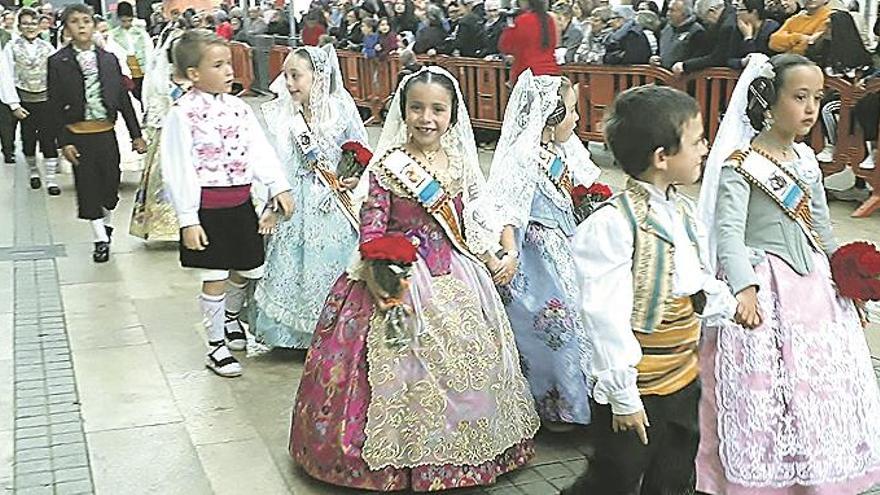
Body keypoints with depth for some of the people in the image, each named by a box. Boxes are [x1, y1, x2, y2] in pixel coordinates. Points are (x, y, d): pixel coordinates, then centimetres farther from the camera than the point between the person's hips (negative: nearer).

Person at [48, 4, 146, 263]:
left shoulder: (108, 59, 4)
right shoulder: (58, 62, -4)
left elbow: (123, 98, 6)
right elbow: (55, 105, -4)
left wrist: (136, 134, 5)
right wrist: (63, 142, -9)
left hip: (106, 132, 2)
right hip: (78, 134, -2)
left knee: (111, 181, 8)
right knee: (87, 186, 3)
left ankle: (107, 222, 35)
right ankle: (101, 239, 14)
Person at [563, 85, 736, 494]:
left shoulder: (683, 211, 4)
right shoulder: (613, 224, -24)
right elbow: (607, 316, -24)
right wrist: (623, 395, -22)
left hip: (684, 380, 8)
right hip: (636, 389, -8)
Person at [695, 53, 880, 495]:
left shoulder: (806, 159, 9)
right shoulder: (740, 164, -13)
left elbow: (821, 226, 18)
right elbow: (729, 232, -22)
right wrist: (744, 289, -33)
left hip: (813, 282, 8)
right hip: (765, 287, -8)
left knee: (821, 382, 14)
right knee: (763, 388, -2)